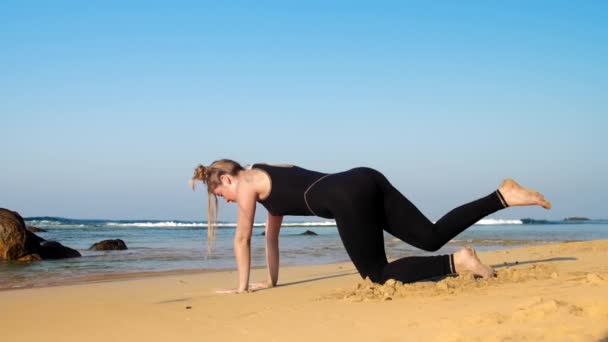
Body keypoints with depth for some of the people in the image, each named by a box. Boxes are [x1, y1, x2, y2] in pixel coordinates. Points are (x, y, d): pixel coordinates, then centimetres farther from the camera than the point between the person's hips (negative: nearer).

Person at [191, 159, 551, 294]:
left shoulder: (247, 182, 11)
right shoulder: (270, 176, 34)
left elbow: (243, 238, 14)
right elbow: (273, 232, 40)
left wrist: (243, 286, 22)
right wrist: (272, 280, 42)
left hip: (349, 197, -8)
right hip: (366, 181, 8)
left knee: (378, 274, -3)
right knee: (432, 237, 5)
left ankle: (456, 262, -21)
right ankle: (503, 195, -6)